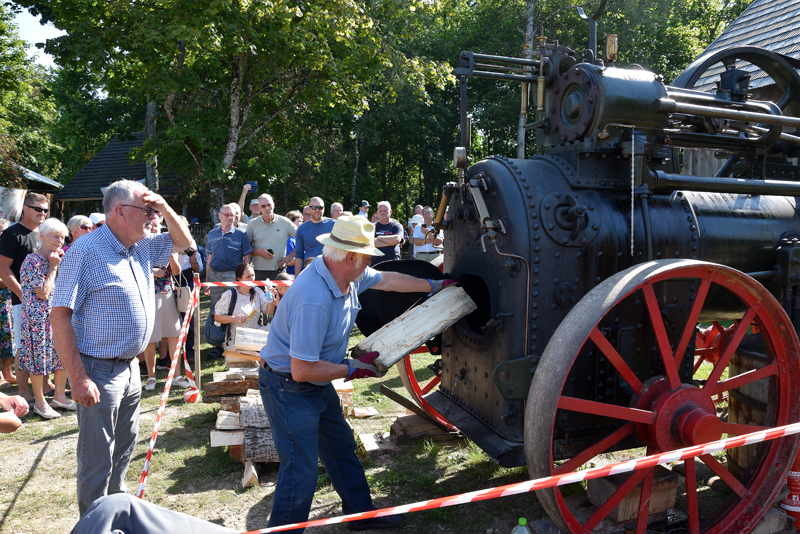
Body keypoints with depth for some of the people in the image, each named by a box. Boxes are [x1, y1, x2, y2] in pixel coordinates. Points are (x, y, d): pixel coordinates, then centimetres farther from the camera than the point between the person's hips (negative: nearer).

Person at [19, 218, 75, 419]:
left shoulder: (55, 259, 11)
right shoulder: (32, 261, -13)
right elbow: (43, 292, -18)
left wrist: (62, 265, 2)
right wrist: (53, 266, -13)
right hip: (39, 317, -8)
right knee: (39, 358, 2)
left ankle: (59, 396, 25)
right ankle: (40, 402, 14)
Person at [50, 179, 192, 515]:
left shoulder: (142, 247, 6)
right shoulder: (85, 251, -17)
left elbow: (183, 243, 21)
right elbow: (60, 316, -19)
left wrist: (166, 210, 0)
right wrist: (78, 378, -23)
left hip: (129, 367, 8)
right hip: (99, 371, -8)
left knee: (124, 447, 22)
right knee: (97, 459, 4)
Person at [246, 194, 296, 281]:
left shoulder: (284, 222, 4)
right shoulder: (252, 224, 6)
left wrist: (291, 256, 1)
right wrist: (258, 252, -11)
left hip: (279, 269, -1)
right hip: (258, 270, 1)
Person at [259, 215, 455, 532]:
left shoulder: (348, 274, -6)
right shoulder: (314, 300, -35)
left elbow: (386, 280, 14)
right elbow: (302, 370, -32)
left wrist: (434, 286, 22)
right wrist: (354, 369, -19)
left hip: (318, 384, 10)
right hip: (289, 389, -10)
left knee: (342, 448, 21)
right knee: (301, 472, -5)